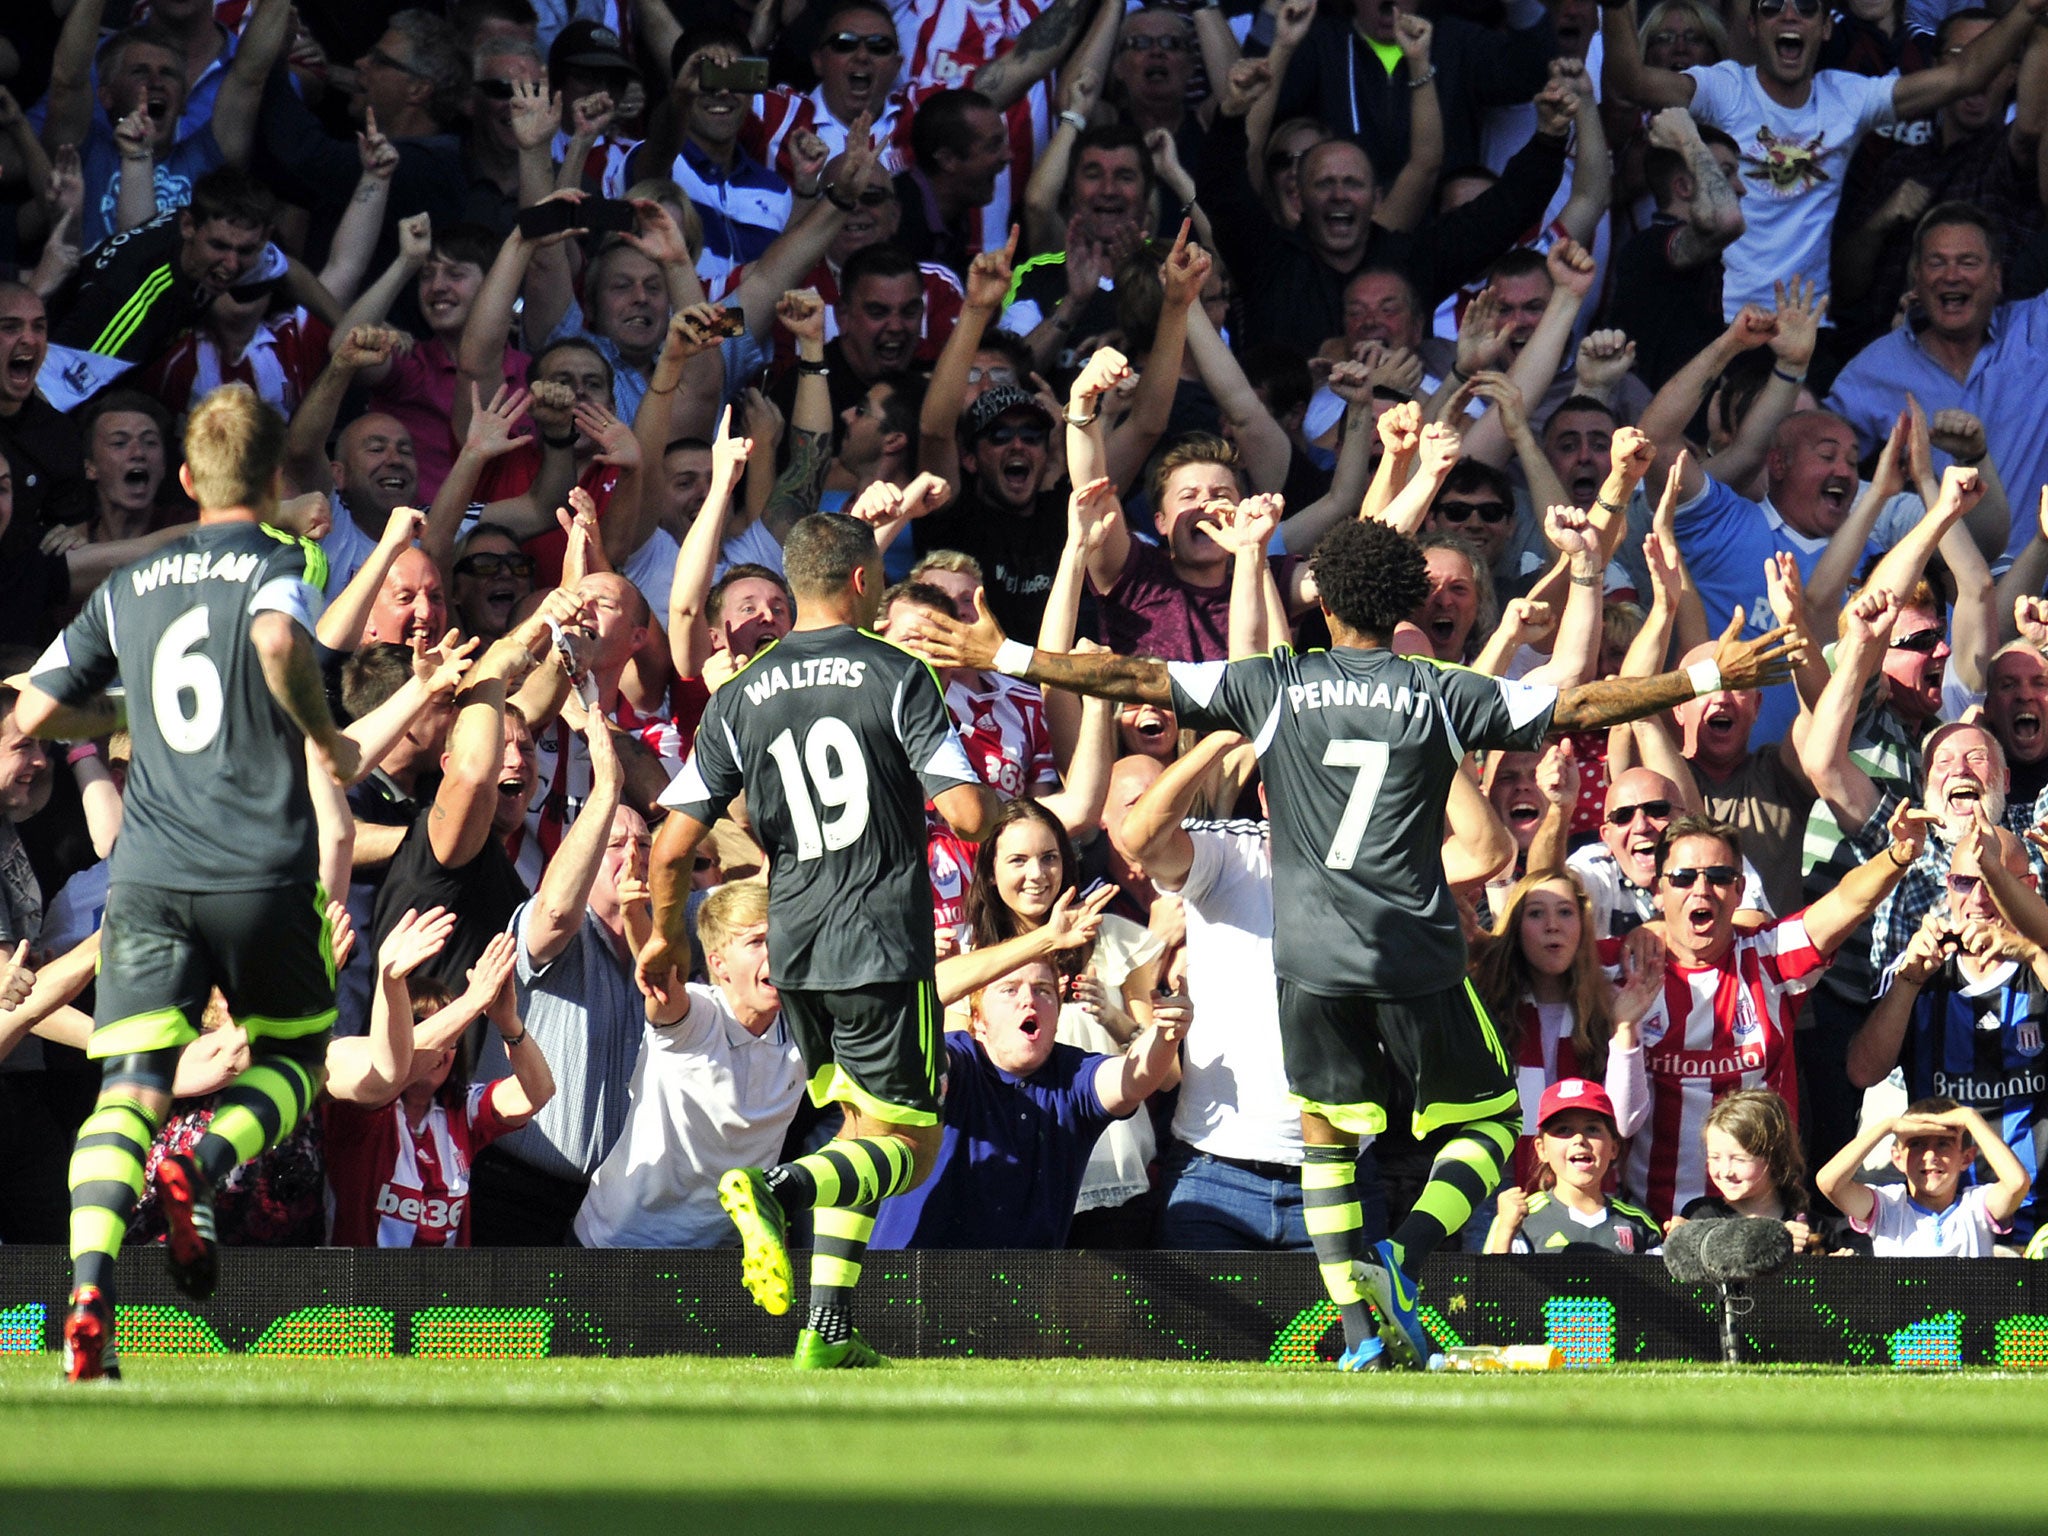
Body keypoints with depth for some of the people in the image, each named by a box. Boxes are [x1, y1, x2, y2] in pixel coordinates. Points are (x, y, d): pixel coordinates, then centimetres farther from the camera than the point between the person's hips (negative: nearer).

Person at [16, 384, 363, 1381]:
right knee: (295, 1056, 19)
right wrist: (327, 741, -7)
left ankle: (88, 1290, -27)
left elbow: (36, 711, 17)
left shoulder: (129, 587, 16)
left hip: (148, 877, 3)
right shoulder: (277, 565, 2)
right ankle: (204, 1168, -13)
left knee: (128, 1088, -5)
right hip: (262, 870, -3)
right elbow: (278, 643, -22)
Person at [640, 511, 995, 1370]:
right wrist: (986, 796, 12)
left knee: (863, 1124, 20)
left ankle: (827, 1331, 8)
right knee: (908, 1146, 3)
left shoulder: (742, 696, 6)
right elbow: (968, 815, -12)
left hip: (794, 946, 5)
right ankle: (779, 1186, -27)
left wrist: (666, 936, 22)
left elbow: (672, 848, 4)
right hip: (882, 945, -5)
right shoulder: (897, 677, -6)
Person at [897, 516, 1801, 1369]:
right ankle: (1403, 1258, -13)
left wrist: (1002, 658, 13)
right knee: (1488, 1120, 13)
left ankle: (1360, 1331, 3)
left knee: (1325, 1134, 16)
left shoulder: (1275, 685, 3)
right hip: (1417, 957, -1)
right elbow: (1581, 706, -1)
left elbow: (1134, 679, 4)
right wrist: (1707, 677, 8)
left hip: (1310, 955, 1)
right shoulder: (1438, 693, 0)